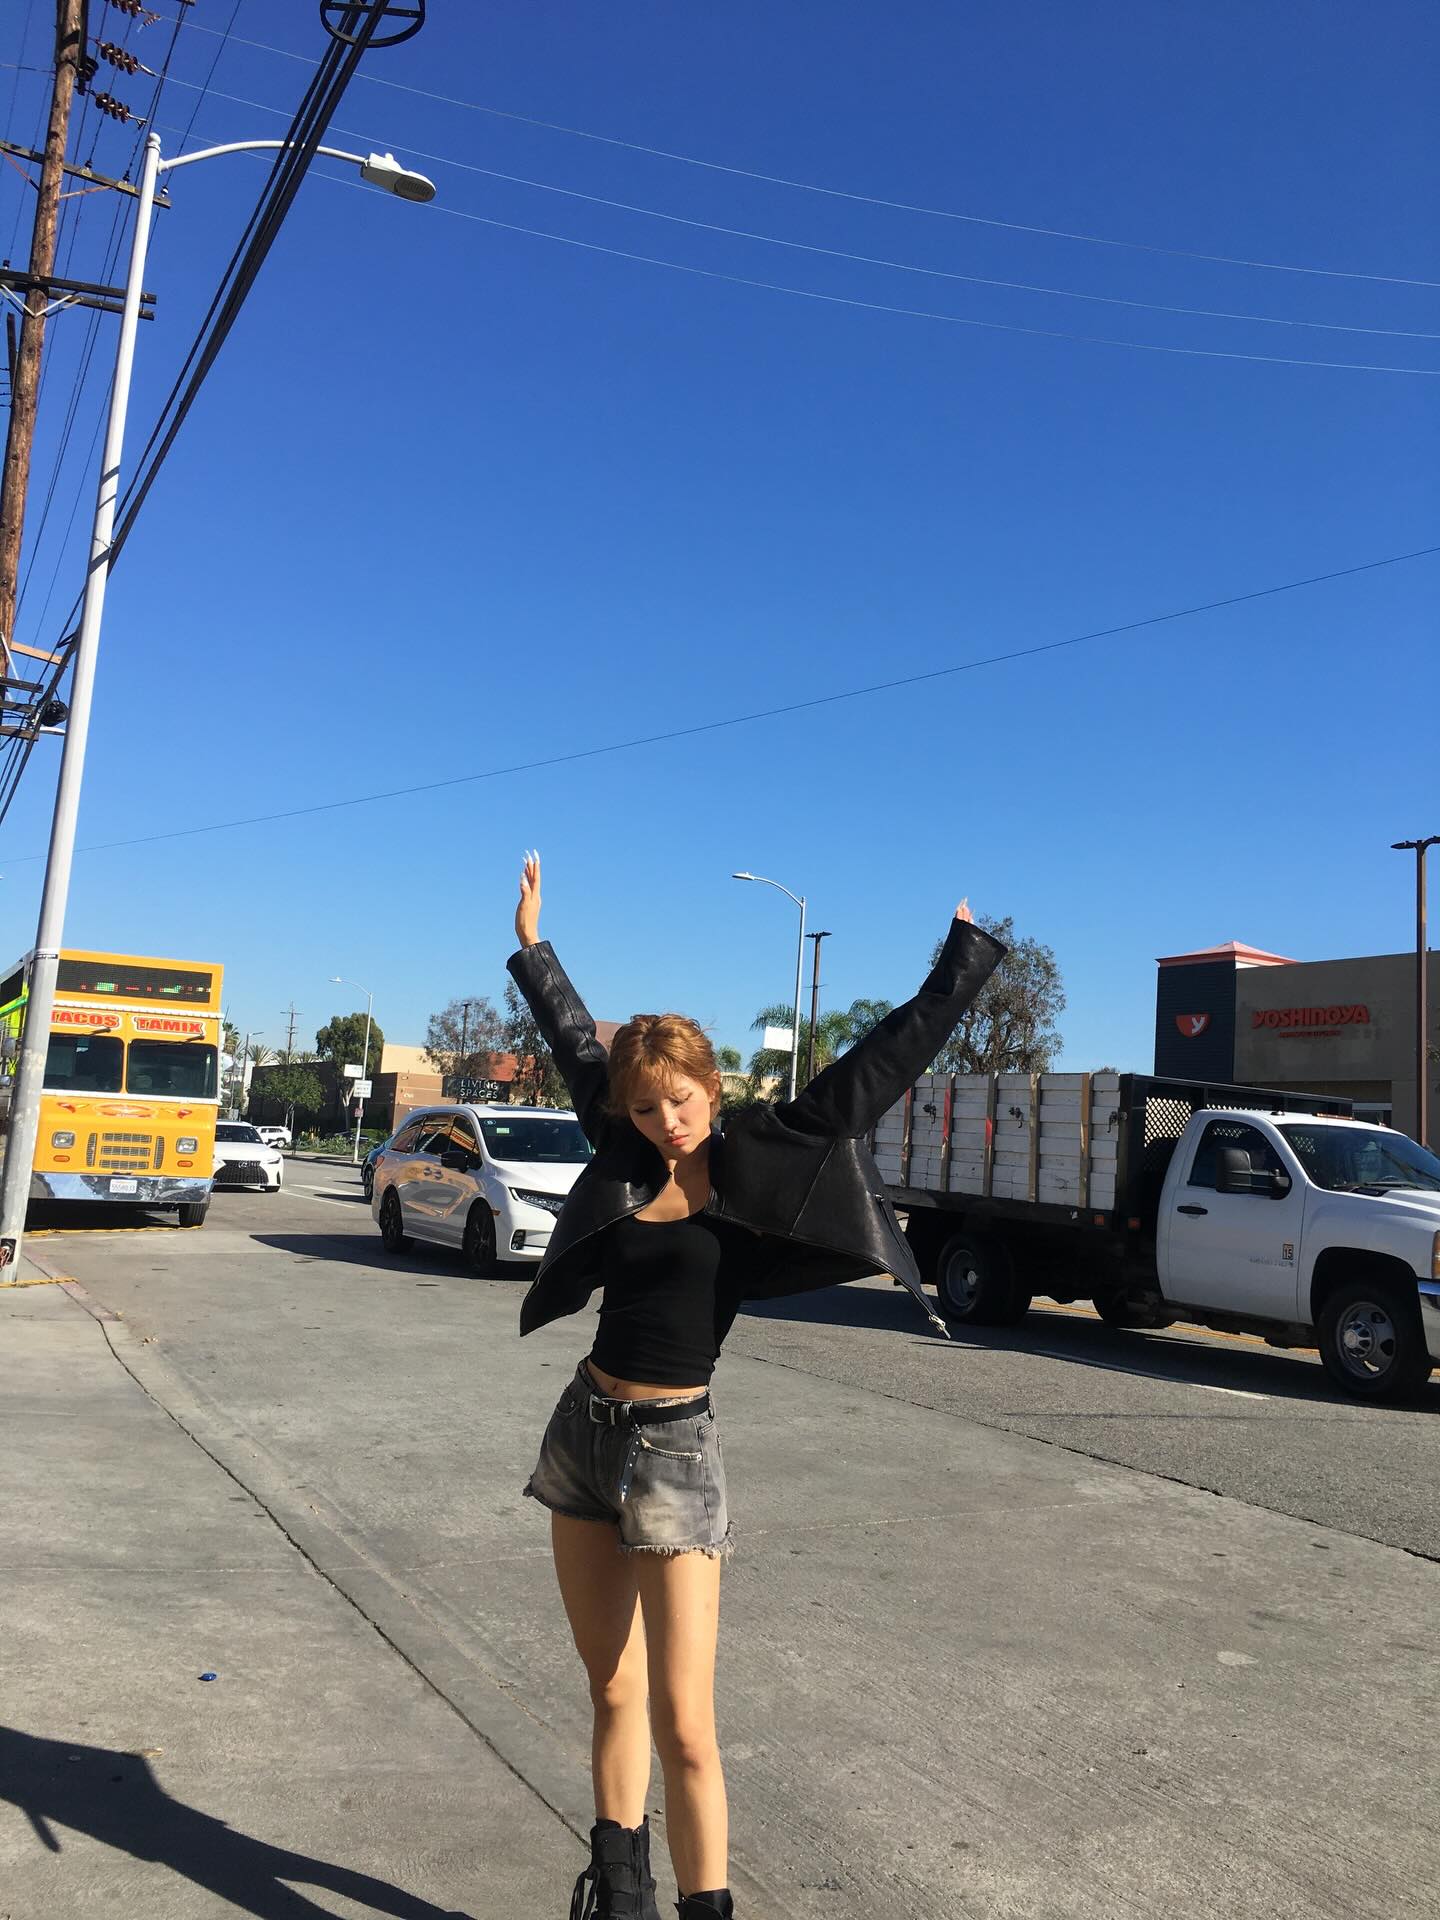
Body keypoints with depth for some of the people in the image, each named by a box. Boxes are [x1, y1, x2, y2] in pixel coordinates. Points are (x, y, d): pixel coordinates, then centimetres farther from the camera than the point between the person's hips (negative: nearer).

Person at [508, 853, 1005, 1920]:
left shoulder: (759, 1161, -7)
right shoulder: (626, 1156, 4)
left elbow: (879, 1065, -6)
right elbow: (575, 1042, 19)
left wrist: (964, 961, -4)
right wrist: (533, 944, 29)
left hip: (674, 1447, -4)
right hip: (584, 1432, 5)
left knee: (683, 1723, -4)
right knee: (614, 1694, 16)